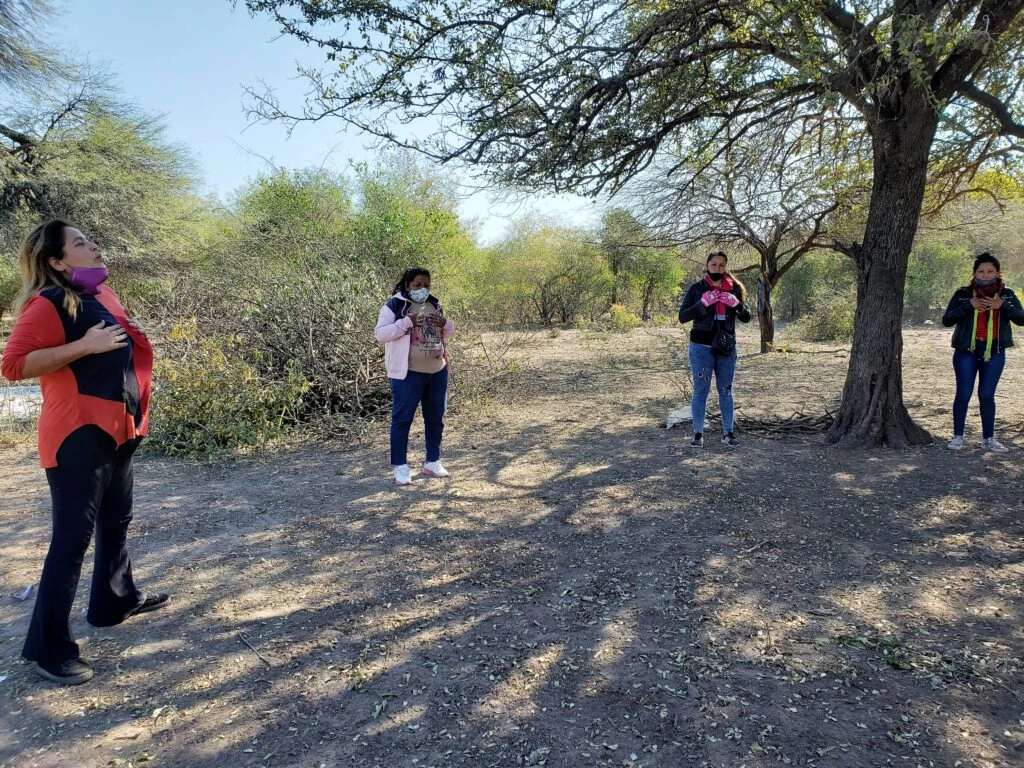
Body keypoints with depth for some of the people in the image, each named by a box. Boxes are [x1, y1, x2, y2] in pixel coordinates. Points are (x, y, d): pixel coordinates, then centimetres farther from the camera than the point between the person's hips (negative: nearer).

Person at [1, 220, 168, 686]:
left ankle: (116, 600, 39)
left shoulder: (101, 296, 13)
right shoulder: (48, 304, -12)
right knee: (72, 537, -5)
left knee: (116, 522, 21)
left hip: (115, 428, 9)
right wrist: (84, 346, -24)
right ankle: (49, 647, 6)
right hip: (77, 435, -9)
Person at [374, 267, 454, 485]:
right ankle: (400, 467, 8)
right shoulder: (394, 305, -6)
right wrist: (406, 322, -22)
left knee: (435, 418, 12)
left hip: (438, 371, 6)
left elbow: (446, 334, 22)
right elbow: (380, 334, -13)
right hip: (409, 373, -6)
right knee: (402, 418, -1)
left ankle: (432, 463, 25)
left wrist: (446, 324, -2)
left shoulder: (434, 304, 12)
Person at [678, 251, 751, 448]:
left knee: (725, 390, 9)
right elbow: (682, 317, -7)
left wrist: (736, 304, -15)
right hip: (702, 348, -3)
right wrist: (703, 303, -21)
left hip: (727, 348, 3)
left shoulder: (734, 289, 6)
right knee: (701, 390, 2)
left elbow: (746, 318, 5)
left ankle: (728, 432, 17)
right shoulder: (696, 289, -2)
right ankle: (698, 433, 9)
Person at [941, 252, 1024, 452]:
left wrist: (1003, 305, -20)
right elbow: (947, 320, -8)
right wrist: (969, 305, -19)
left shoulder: (1007, 295, 4)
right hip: (967, 351, -1)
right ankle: (958, 436, 12)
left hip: (995, 352, 1)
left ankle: (988, 439, 16)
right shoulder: (963, 293, -2)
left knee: (987, 395, 5)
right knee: (963, 394, 1)